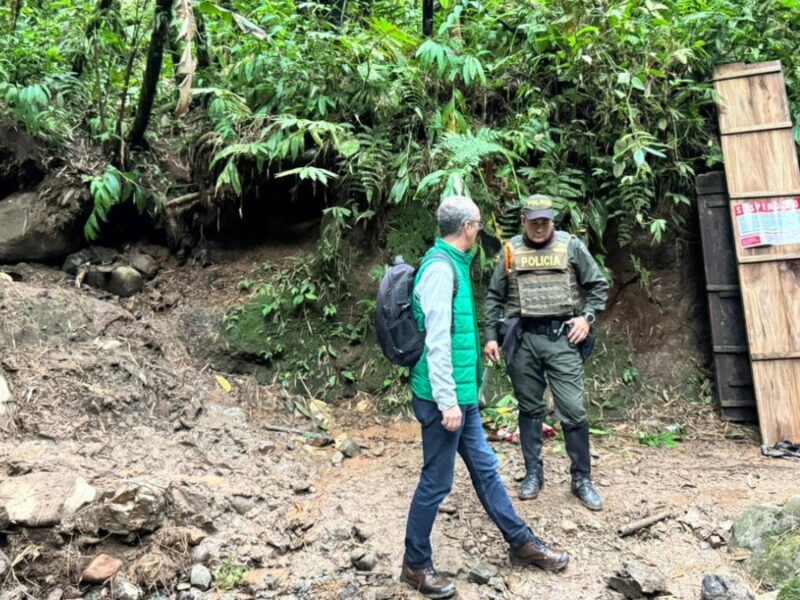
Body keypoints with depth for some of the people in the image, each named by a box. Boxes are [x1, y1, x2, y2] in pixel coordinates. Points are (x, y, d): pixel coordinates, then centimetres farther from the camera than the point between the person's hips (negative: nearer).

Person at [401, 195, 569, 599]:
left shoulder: (453, 262, 11)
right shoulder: (441, 267, -19)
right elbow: (437, 342, -23)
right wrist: (447, 402, -22)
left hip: (463, 392, 10)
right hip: (446, 396, -10)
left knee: (485, 468, 19)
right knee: (437, 482, 3)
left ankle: (521, 543, 34)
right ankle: (415, 566, 21)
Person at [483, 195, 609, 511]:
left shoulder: (571, 245, 3)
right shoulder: (510, 250, 6)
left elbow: (598, 284, 9)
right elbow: (495, 297, 9)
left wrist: (587, 317, -4)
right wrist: (491, 336, 5)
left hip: (561, 336, -1)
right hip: (522, 337, 2)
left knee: (573, 410, -1)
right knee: (530, 409, 10)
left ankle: (582, 479, 14)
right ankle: (533, 473, 24)